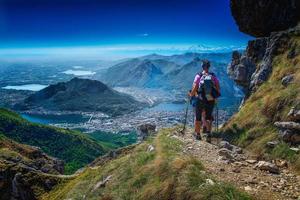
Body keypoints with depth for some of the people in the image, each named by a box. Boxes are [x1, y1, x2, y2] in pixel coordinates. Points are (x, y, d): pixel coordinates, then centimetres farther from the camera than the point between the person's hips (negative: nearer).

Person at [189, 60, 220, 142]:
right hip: (211, 100, 2)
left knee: (198, 118, 15)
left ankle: (198, 134, 26)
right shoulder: (213, 76, 0)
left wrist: (191, 94, 7)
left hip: (200, 100, -1)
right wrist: (216, 96, 17)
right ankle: (208, 132, -3)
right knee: (208, 117, 16)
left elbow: (194, 88, -12)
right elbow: (218, 88, 0)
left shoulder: (198, 76, -7)